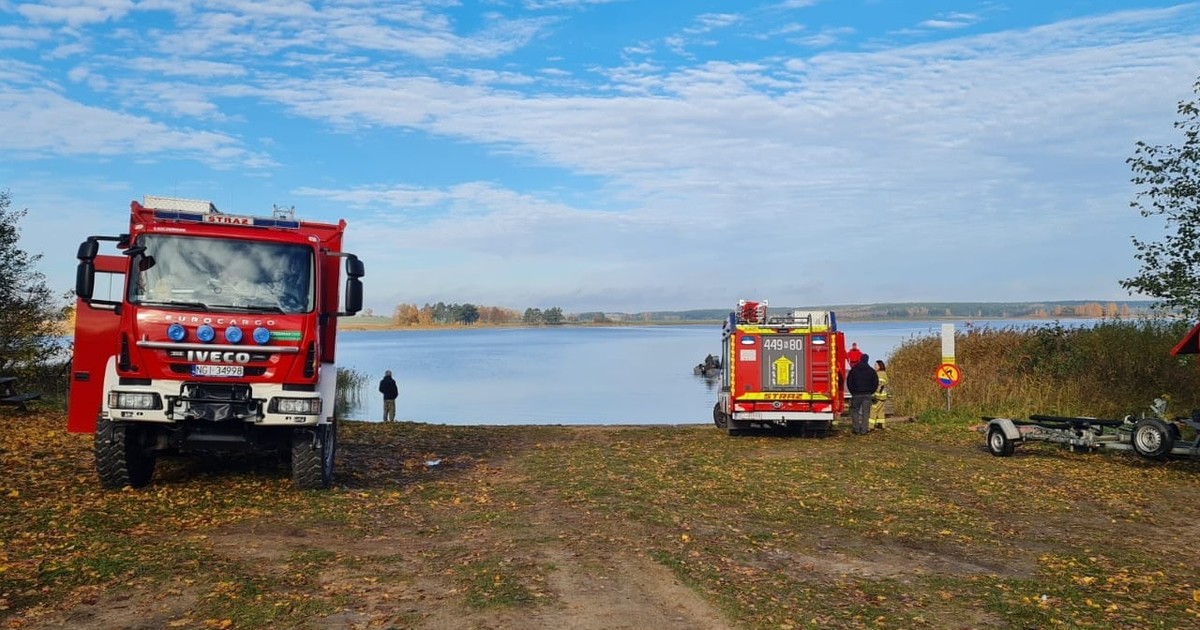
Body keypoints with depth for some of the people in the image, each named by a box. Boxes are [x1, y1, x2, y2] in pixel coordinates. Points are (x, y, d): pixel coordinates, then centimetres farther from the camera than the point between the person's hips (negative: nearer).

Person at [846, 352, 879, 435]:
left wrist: (852, 391, 10)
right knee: (865, 412, 4)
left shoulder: (854, 370, 0)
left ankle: (856, 429, 0)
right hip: (867, 394, 1)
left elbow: (849, 381, 0)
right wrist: (871, 392, 14)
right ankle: (863, 430, 1)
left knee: (855, 411, 8)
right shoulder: (871, 370, 3)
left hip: (856, 394, -1)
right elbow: (876, 382, 5)